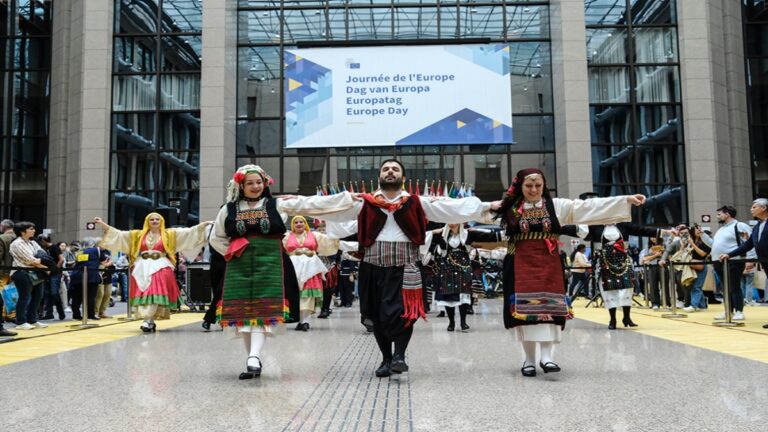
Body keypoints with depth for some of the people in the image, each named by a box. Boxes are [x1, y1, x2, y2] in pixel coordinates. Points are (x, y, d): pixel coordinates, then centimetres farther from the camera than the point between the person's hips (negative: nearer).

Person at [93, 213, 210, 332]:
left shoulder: (169, 234, 11)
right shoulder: (137, 235, 16)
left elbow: (189, 232, 5)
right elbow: (118, 234, 15)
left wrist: (204, 224, -6)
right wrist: (102, 224, 10)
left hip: (160, 268, -2)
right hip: (142, 268, 2)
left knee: (155, 293, -15)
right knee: (142, 294, -5)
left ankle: (148, 321, -17)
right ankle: (150, 322, 1)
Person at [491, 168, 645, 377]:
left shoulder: (556, 205, 5)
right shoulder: (509, 208, 3)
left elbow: (590, 207, 1)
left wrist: (626, 200, -5)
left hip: (549, 264, 1)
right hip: (521, 265, -1)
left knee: (549, 307, -7)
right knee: (525, 308, -4)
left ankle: (546, 356, -2)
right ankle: (529, 359, 4)